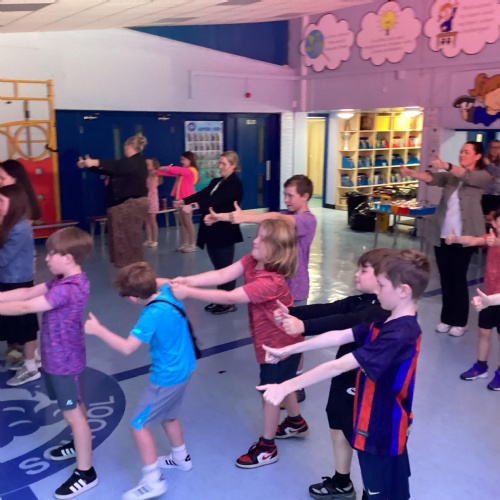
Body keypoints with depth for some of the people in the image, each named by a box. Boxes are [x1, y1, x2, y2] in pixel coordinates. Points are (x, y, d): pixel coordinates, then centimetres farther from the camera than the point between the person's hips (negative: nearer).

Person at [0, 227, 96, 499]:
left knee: (72, 413, 2)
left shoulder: (69, 289, -29)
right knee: (74, 407, 26)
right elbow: (29, 292, 4)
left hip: (65, 360, -9)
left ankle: (85, 473, 15)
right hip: (56, 356, 9)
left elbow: (26, 307, -26)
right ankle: (79, 444, 48)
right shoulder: (63, 280, 2)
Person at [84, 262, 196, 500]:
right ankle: (181, 458, 45)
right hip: (182, 369, 9)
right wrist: (148, 280, 5)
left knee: (138, 425, 3)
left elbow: (127, 347, -30)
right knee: (168, 415, 28)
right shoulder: (168, 291, -7)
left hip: (167, 378, -9)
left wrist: (98, 330, -20)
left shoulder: (153, 315, -30)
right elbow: (164, 282, 20)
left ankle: (153, 480, 11)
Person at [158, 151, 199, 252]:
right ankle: (185, 244, 13)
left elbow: (178, 170, -24)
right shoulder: (182, 171, 17)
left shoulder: (191, 170, -8)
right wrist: (157, 172, -1)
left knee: (188, 221, -4)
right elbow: (170, 172, 9)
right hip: (180, 199, 8)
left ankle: (192, 244, 2)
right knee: (182, 222, 8)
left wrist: (167, 168, -28)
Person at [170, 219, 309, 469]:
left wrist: (188, 292, -37)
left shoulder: (270, 282, -36)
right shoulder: (252, 261, -10)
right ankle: (296, 423, 51)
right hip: (278, 338, 9)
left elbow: (229, 297, -37)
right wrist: (185, 281, -30)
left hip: (280, 342, -9)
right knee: (281, 383, 27)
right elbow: (221, 275, -18)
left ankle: (267, 448, 26)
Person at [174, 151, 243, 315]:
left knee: (225, 268, 1)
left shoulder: (235, 185, -11)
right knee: (218, 267, 13)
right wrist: (183, 201, -12)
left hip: (225, 232, -8)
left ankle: (229, 303, 11)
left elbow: (216, 200, -25)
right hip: (212, 231, 8)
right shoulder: (215, 182, 16)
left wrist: (193, 206, -36)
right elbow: (202, 194, 4)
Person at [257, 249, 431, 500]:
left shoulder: (399, 335, -31)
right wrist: (287, 350, -2)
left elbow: (339, 366, -33)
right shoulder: (387, 322, 0)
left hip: (382, 429, -9)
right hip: (384, 424, 9)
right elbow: (339, 336, -1)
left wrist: (286, 387, -31)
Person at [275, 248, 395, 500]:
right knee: (339, 431, 24)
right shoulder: (359, 301, 4)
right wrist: (291, 313, -17)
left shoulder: (382, 312, -26)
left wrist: (304, 326, -50)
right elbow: (328, 309, -5)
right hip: (344, 379, 10)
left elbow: (343, 323, -40)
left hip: (362, 387, -10)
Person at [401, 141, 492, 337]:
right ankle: (447, 318, 19)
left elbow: (467, 176, -21)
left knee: (458, 277, -1)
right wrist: (412, 173, -26)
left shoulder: (483, 176, 2)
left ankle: (459, 322, 11)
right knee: (445, 277, 8)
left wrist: (446, 166, -40)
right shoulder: (450, 175, 14)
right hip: (442, 234, 4)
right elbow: (432, 178, -5)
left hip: (463, 235, -4)